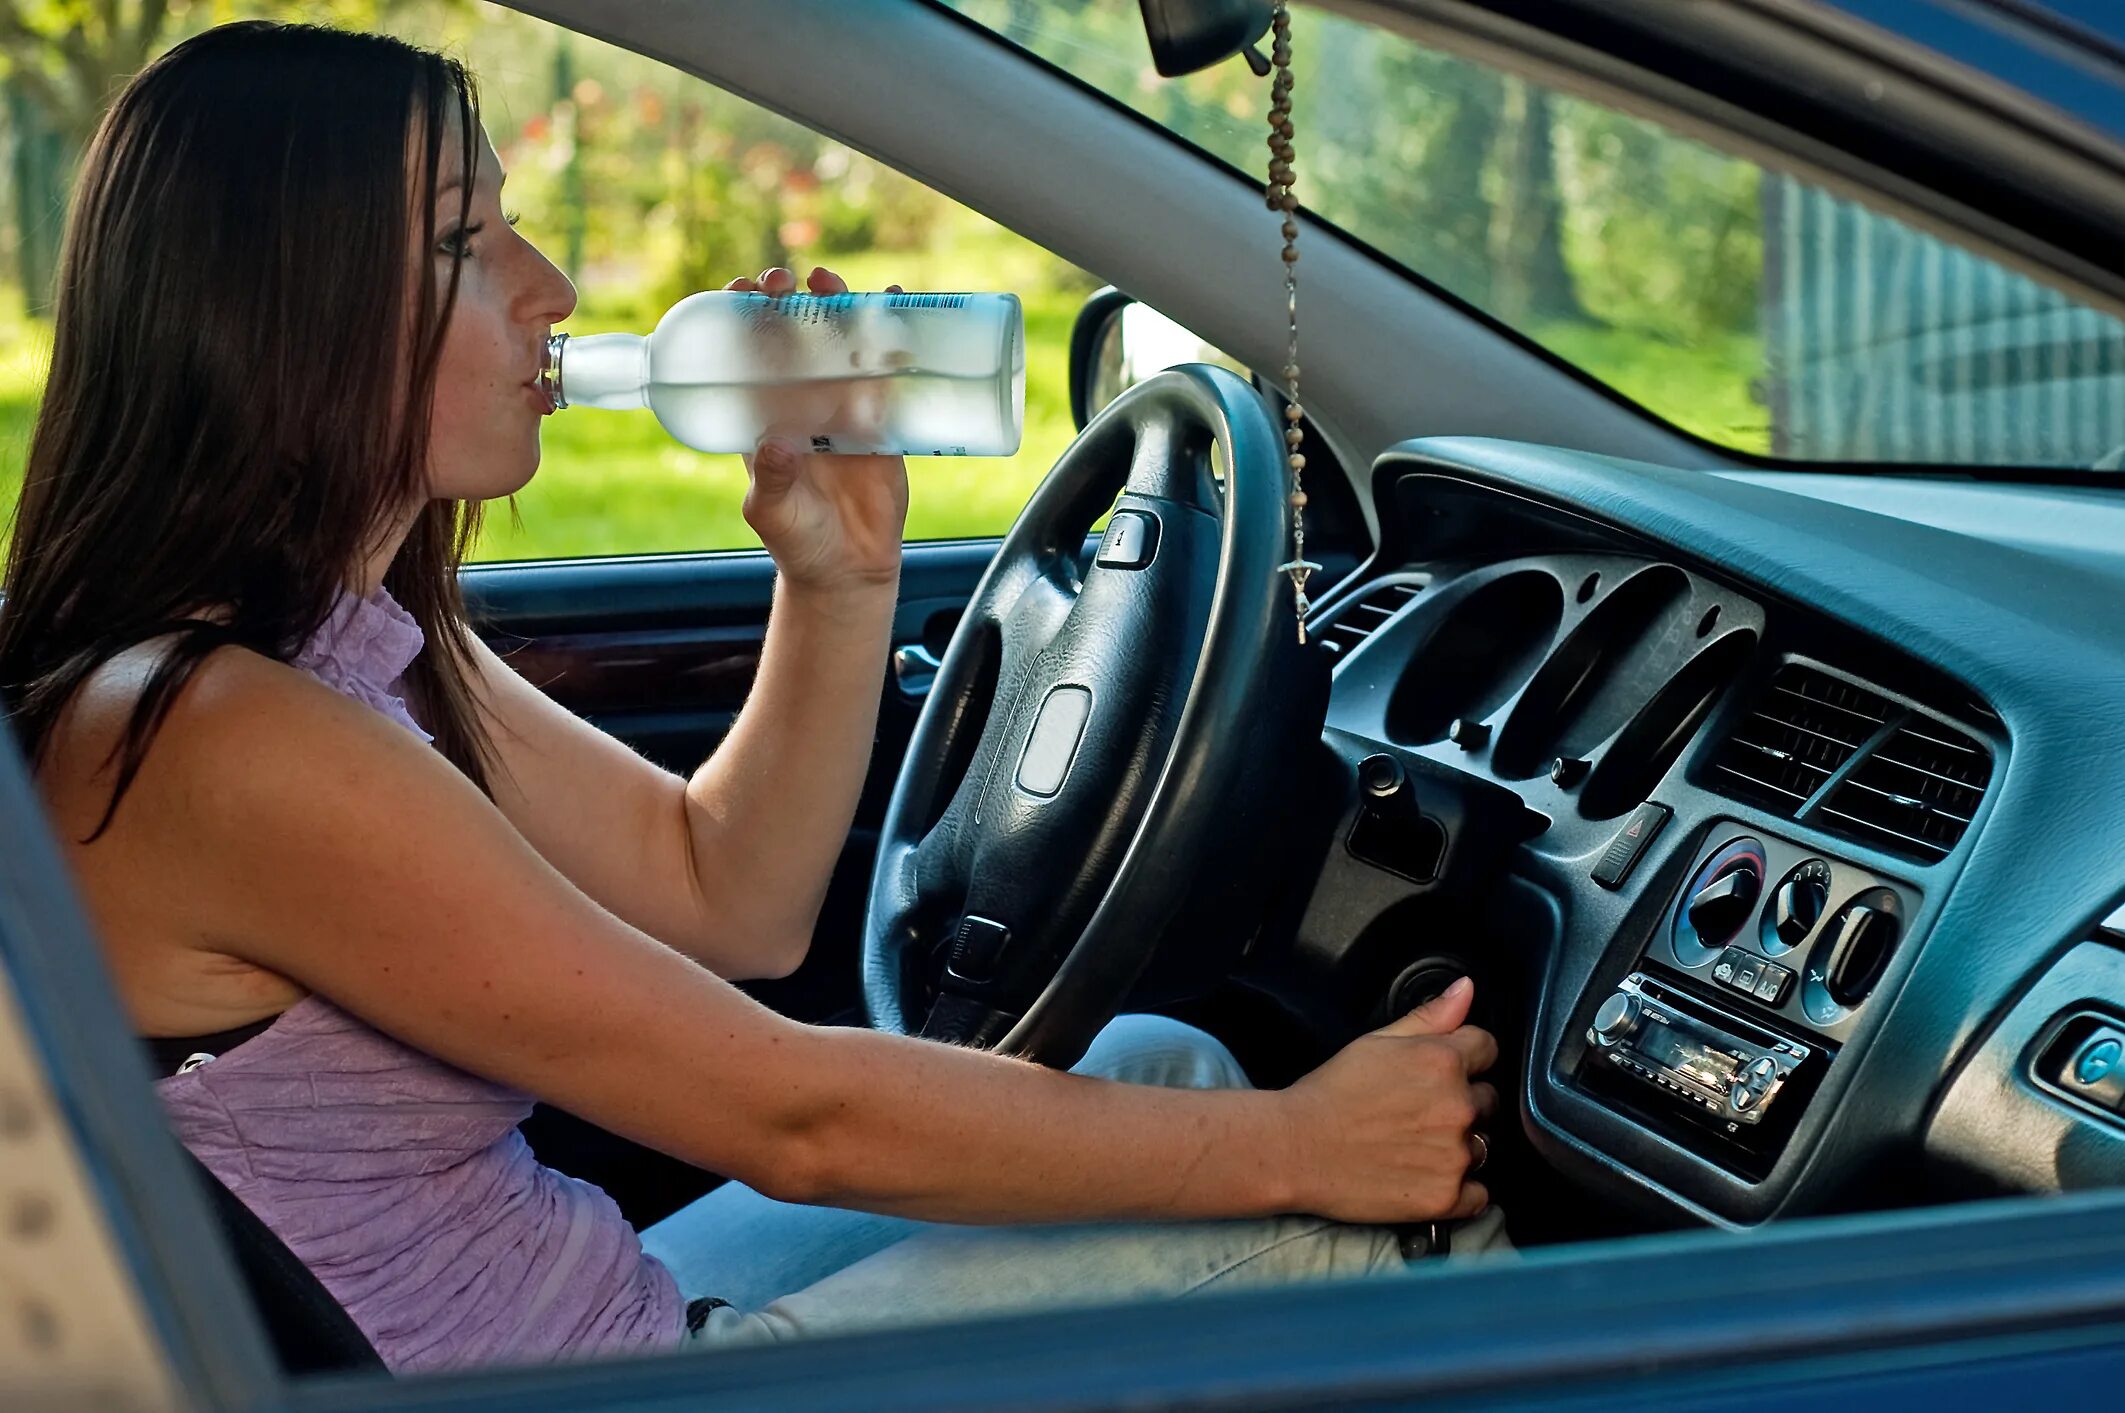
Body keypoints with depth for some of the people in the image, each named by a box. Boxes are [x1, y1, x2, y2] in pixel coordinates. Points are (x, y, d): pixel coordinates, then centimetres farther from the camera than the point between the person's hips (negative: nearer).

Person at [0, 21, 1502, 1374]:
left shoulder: (366, 637, 5)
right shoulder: (211, 736, -26)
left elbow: (730, 901, 9)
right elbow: (789, 1118, -24)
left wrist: (842, 579, -5)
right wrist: (1295, 1142, -17)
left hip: (591, 1316, 9)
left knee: (1161, 1062, 14)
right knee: (1299, 1239, -3)